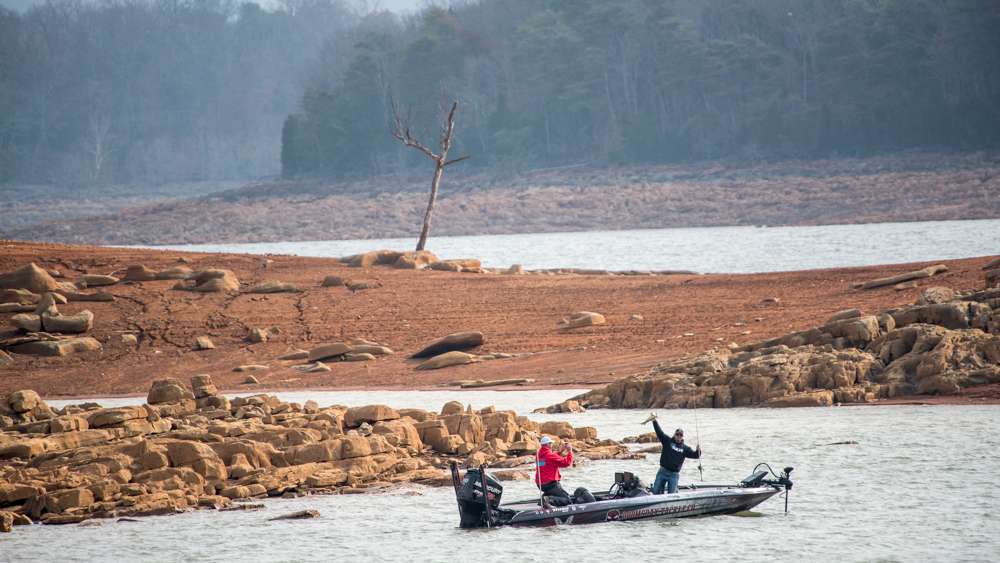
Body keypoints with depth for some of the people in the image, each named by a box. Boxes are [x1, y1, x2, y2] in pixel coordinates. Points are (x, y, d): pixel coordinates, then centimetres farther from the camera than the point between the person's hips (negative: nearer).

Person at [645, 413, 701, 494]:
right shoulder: (668, 441, 4)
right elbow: (659, 432, -3)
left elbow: (694, 455, -2)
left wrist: (698, 451, -25)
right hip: (662, 472, 1)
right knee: (656, 492, 2)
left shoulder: (685, 448, 5)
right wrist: (654, 421, -13)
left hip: (674, 475, -1)